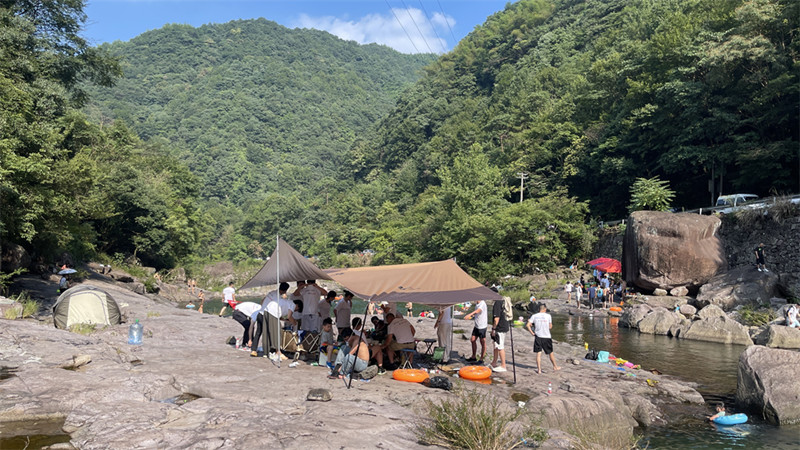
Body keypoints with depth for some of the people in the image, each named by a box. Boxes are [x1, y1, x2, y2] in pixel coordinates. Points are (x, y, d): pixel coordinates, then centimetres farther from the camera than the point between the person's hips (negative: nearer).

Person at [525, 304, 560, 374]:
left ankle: (539, 369, 0)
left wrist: (532, 332, 0)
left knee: (538, 353, 4)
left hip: (538, 336, 1)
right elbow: (550, 326, 5)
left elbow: (527, 325, -9)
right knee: (550, 353, 15)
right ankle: (555, 366, 30)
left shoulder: (534, 316, -2)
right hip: (547, 337, 0)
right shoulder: (548, 316, -4)